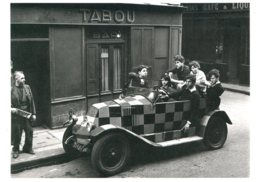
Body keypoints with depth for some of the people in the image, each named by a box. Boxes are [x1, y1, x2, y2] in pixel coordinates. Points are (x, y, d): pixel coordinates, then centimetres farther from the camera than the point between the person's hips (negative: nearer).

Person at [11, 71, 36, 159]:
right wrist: (11, 109, -22)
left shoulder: (27, 87, 5)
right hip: (17, 115, -3)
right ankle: (15, 150, 25)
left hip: (27, 114, 4)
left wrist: (33, 113, 4)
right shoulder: (11, 89, -7)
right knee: (17, 134, 6)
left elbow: (32, 101, 6)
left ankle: (28, 148, 30)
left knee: (29, 132, 10)